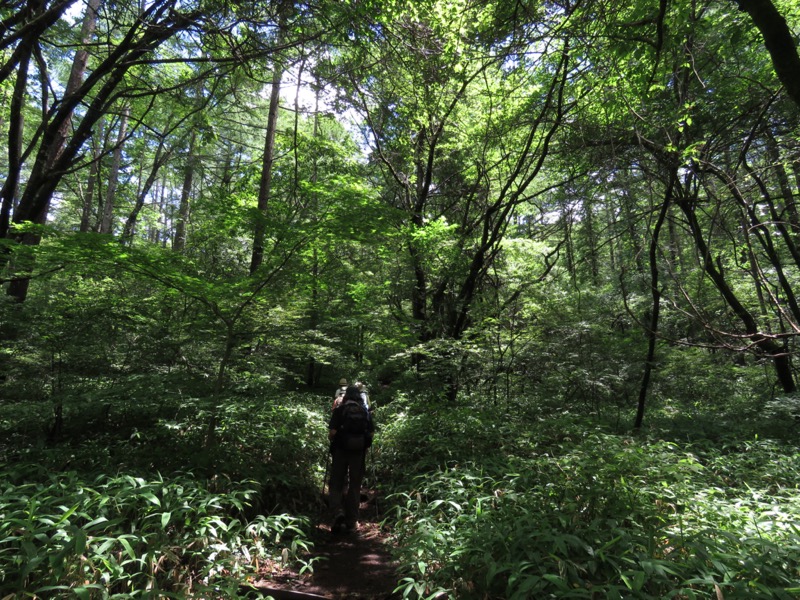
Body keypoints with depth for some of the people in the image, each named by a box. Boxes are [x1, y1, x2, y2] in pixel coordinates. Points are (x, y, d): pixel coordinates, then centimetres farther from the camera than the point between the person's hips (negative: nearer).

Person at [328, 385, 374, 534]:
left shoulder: (339, 410, -3)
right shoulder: (365, 412, 6)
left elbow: (332, 432, -10)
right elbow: (371, 433, 3)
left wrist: (332, 440, 11)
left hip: (341, 449, -2)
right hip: (358, 450, 2)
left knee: (336, 484, 9)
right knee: (354, 485, 11)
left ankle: (338, 512, -12)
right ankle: (351, 521, 15)